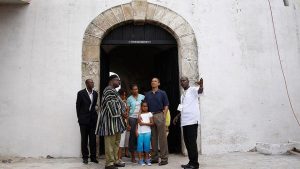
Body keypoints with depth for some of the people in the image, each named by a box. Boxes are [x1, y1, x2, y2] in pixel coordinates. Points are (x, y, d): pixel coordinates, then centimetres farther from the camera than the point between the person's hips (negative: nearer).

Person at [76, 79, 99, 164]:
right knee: (84, 139, 6)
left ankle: (93, 156, 15)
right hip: (84, 120, -3)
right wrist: (79, 118, 1)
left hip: (93, 119, 3)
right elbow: (78, 106, -1)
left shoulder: (95, 93, 5)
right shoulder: (81, 93, -6)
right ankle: (85, 157, 16)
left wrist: (94, 116, 8)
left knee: (93, 139, 6)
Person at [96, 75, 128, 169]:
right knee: (110, 142, -6)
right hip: (111, 119, -10)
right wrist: (121, 113, -13)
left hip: (116, 119, 10)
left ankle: (115, 160, 19)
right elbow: (111, 105, -19)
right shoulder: (109, 90, -10)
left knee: (116, 142, 12)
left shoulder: (113, 91, 21)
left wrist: (123, 112, 9)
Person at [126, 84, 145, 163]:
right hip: (132, 118, -1)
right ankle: (133, 156, 10)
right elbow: (127, 111, 5)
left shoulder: (142, 96, 7)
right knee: (133, 136, 2)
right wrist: (128, 123, 0)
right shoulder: (129, 99, 4)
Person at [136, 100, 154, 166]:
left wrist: (144, 123, -11)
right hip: (140, 132, 1)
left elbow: (152, 123, -3)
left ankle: (147, 159, 12)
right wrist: (136, 131, -3)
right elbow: (137, 123, 8)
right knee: (140, 145, -1)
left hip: (147, 132, -1)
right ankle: (140, 159, 7)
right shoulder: (139, 114, 9)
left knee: (147, 145, 0)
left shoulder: (149, 114, 4)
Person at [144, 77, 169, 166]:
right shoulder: (147, 94, 12)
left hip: (159, 115, -3)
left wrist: (164, 116, -9)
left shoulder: (162, 93, 3)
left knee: (162, 137, -3)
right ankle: (154, 157, 18)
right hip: (150, 116, 4)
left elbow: (166, 106, 1)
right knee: (153, 137, 9)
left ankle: (164, 158, 3)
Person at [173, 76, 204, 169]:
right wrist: (177, 116, 26)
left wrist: (201, 85, -48)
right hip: (185, 121, 9)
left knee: (192, 142, -7)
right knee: (187, 142, 11)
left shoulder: (193, 90, -4)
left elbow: (200, 91, -27)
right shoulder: (183, 95, 21)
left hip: (192, 120, -9)